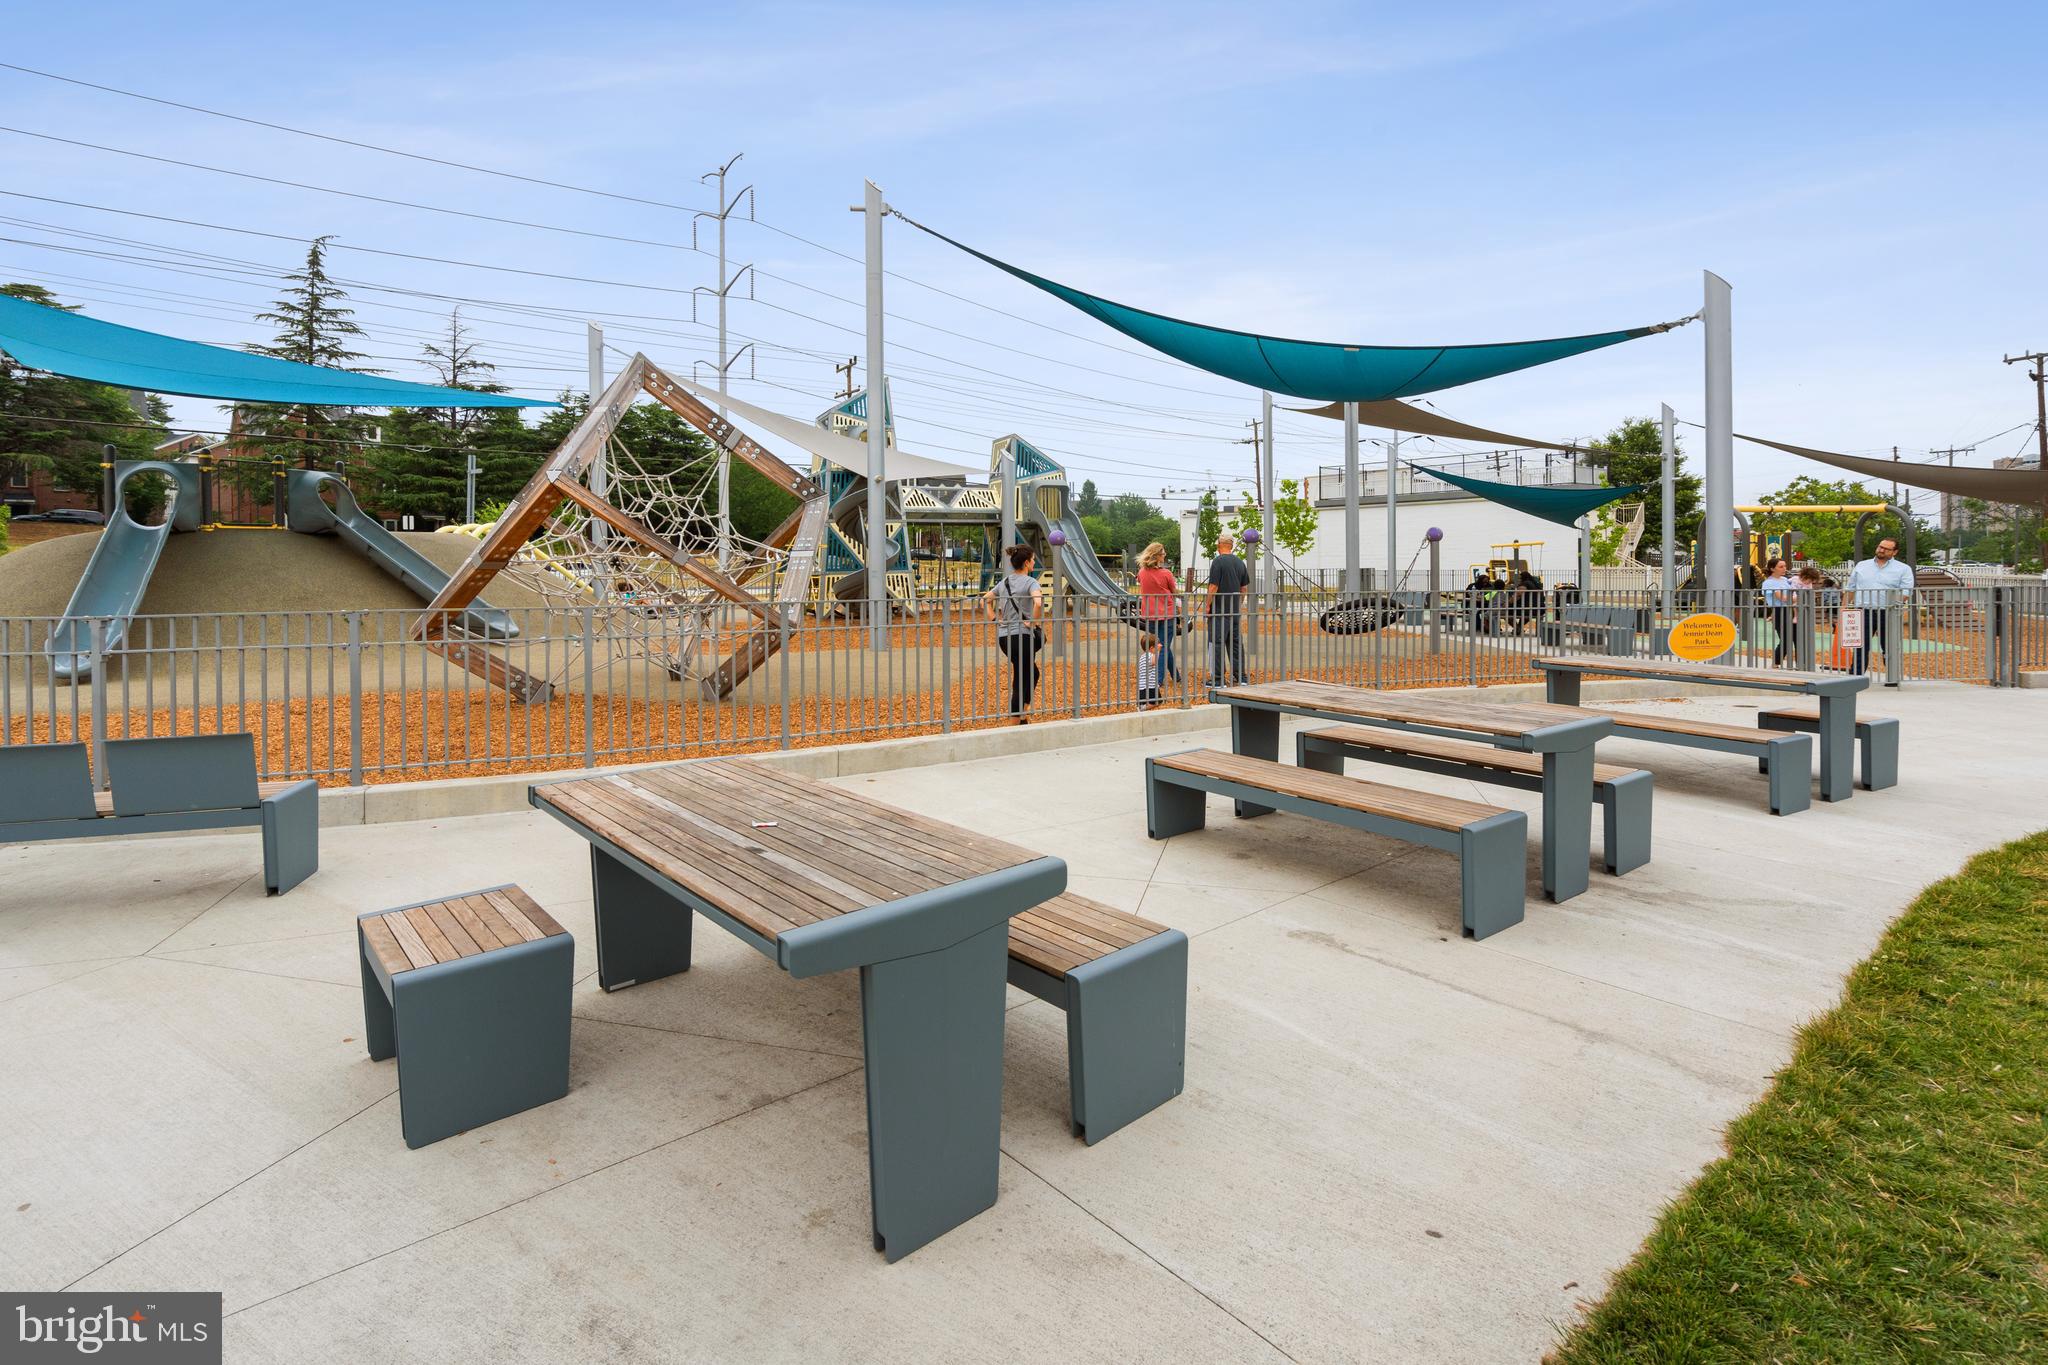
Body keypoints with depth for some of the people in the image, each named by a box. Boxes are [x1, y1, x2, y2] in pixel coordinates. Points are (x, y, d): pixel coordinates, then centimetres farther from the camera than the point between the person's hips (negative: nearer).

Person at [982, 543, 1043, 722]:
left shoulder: (1004, 582, 12)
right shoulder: (1030, 582, -9)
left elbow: (984, 600, 16)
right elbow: (1038, 601, -28)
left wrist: (995, 619, 9)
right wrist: (1033, 622, -15)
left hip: (1003, 636, 8)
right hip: (1022, 635, -8)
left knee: (1032, 672, 23)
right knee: (1022, 680, 0)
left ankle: (1023, 713, 25)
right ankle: (1018, 721, 3)